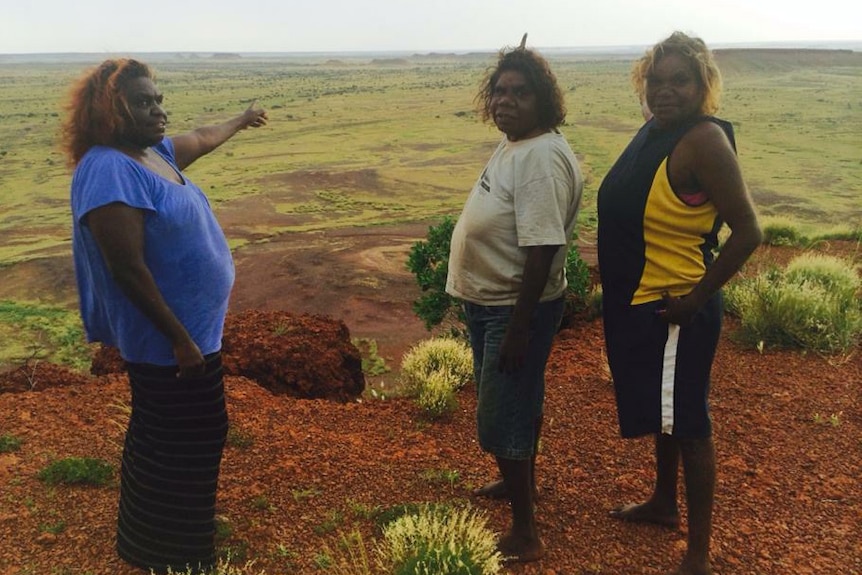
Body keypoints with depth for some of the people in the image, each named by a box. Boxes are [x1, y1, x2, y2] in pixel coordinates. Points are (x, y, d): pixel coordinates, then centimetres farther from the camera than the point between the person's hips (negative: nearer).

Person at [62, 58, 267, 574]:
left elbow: (200, 139, 27)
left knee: (166, 436, 23)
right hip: (168, 335, -10)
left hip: (191, 322, 10)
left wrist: (241, 121, 44)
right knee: (185, 440, 4)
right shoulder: (110, 171, -25)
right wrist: (179, 338, -25)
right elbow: (128, 268, -28)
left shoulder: (152, 152, 5)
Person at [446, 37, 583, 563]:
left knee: (503, 417, -3)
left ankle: (526, 535, 11)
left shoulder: (543, 158, -24)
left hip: (516, 309, -10)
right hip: (488, 302, 10)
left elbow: (541, 252, -28)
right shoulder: (512, 146, 7)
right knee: (517, 399, 24)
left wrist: (518, 329, -27)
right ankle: (520, 481, 45)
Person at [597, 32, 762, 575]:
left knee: (687, 423, 2)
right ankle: (664, 503, 45)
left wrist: (697, 298, -19)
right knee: (661, 412, 24)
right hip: (636, 301, 9)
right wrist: (615, 273, 11)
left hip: (672, 309, -9)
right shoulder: (655, 131, 6)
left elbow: (747, 232, -21)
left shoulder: (704, 140, -19)